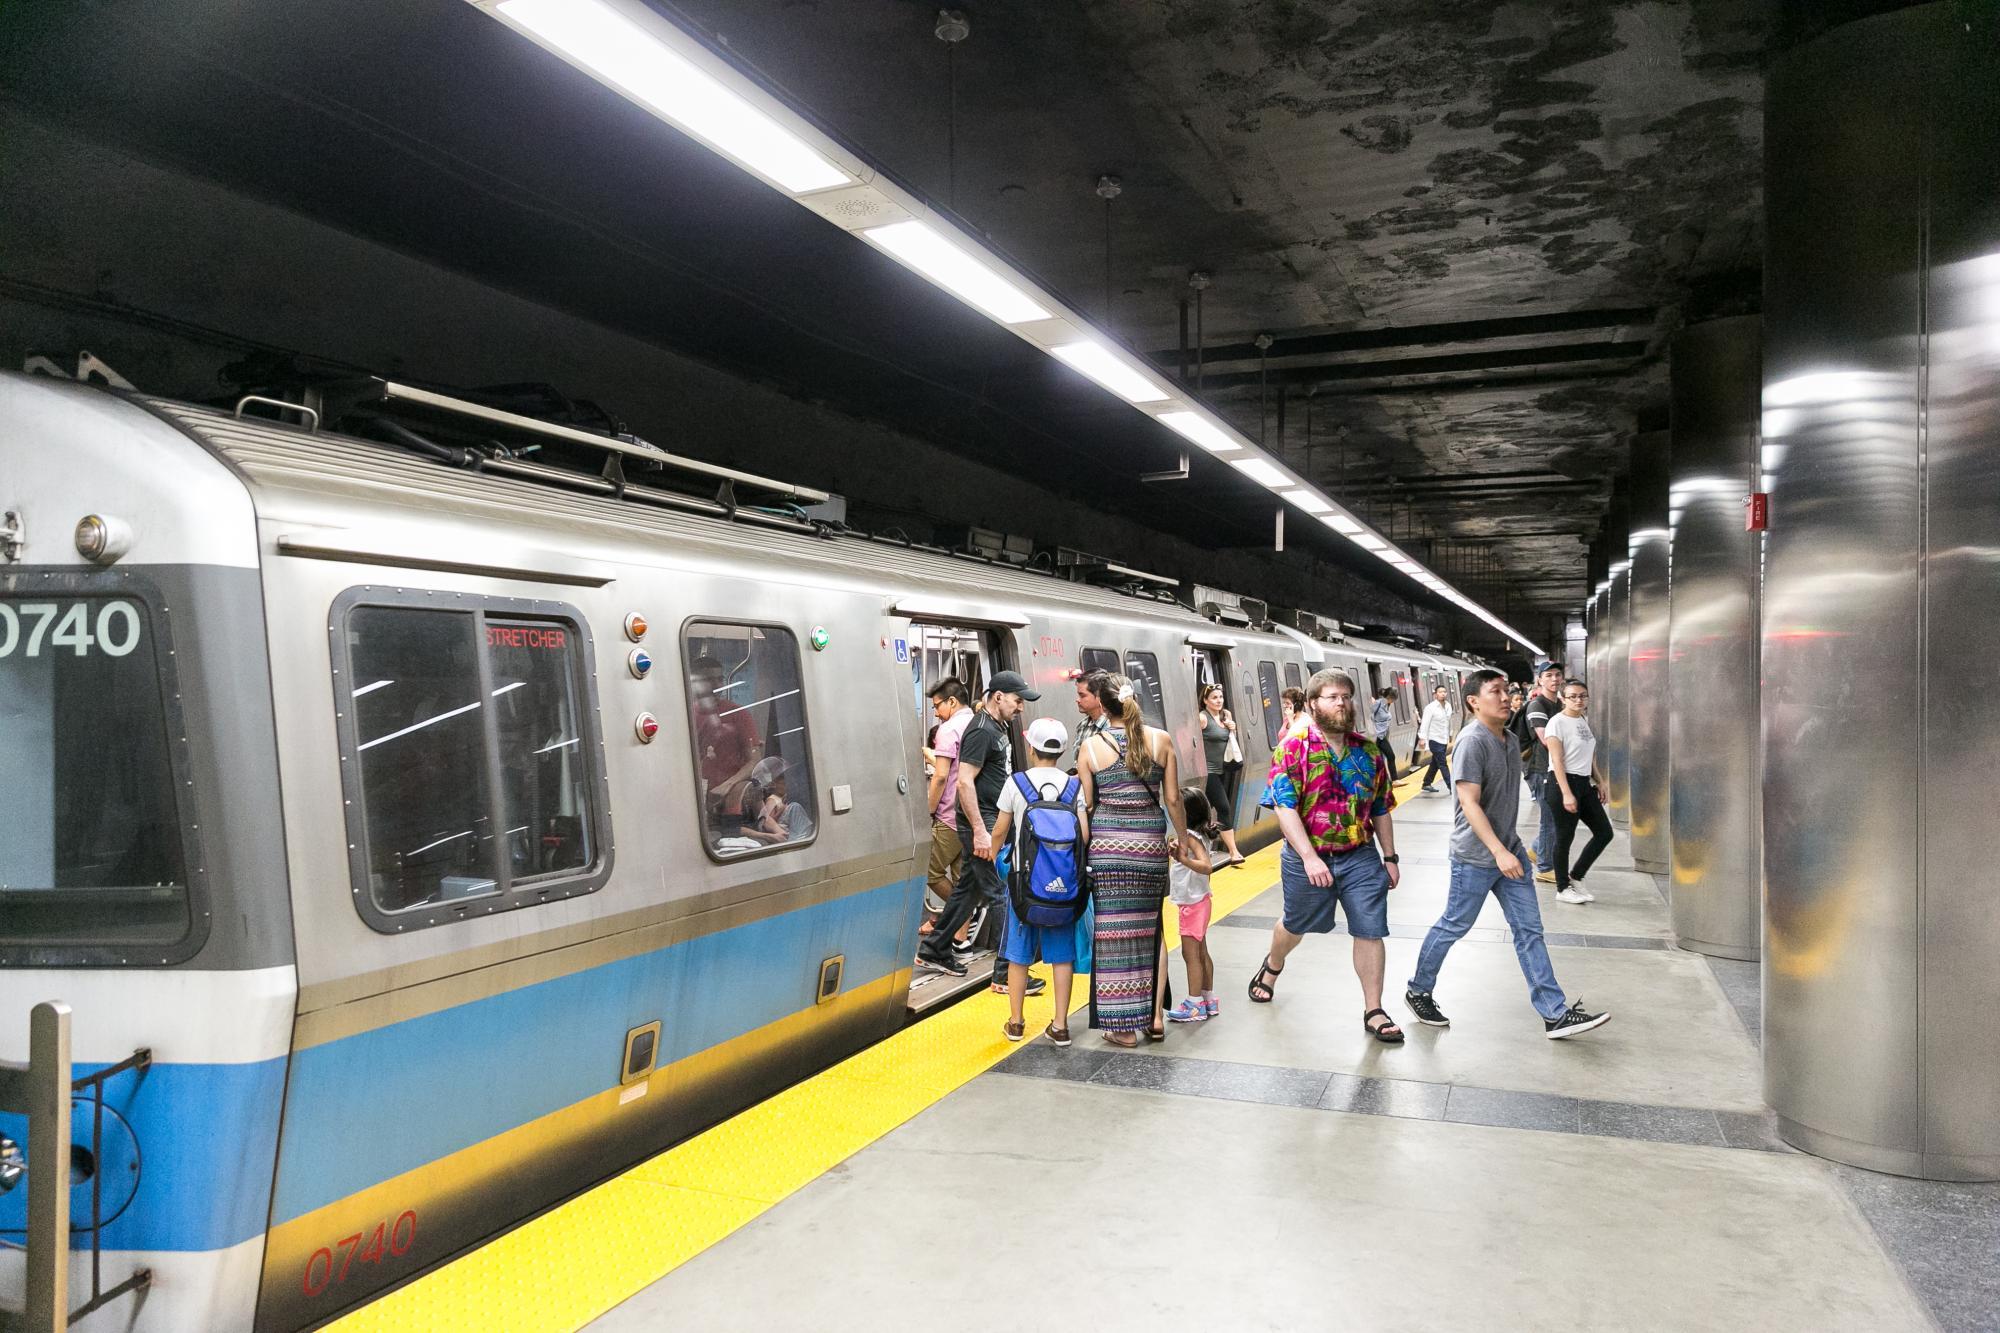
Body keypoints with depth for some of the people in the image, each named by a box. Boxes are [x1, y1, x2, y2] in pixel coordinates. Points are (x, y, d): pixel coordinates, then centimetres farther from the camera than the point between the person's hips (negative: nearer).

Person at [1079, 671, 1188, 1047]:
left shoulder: (1091, 747, -4)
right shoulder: (1161, 741, -1)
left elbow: (1087, 806, 0)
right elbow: (1173, 800, 2)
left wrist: (1086, 849, 11)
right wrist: (1184, 837, 15)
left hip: (1107, 847, -2)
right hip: (1150, 845, 2)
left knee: (1114, 931, 5)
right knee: (1151, 929, 18)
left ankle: (1124, 1027, 10)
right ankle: (1155, 1016, 19)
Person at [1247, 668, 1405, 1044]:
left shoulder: (1367, 751, 3)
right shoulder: (1294, 747, -12)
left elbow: (1381, 809, 10)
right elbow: (1284, 807, -18)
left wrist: (1390, 857, 8)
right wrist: (1310, 857, -24)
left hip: (1361, 858, 3)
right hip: (1307, 858, -2)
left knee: (1370, 932, 0)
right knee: (1296, 925, 19)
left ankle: (1374, 1011, 13)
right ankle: (1272, 967, 49)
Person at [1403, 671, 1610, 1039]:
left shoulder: (1509, 740, 9)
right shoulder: (1472, 742, -19)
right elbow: (1469, 803, -23)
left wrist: (1511, 847, 21)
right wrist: (1499, 852, -27)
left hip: (1509, 850, 8)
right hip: (1475, 856, -8)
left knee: (1529, 929, 6)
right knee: (1453, 927, 6)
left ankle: (1555, 1014, 8)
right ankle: (1418, 992, 25)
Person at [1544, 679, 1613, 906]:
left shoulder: (1584, 720, 13)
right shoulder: (1557, 722, -11)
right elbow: (1557, 761, -16)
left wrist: (1598, 784, 16)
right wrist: (1566, 794, -22)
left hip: (1584, 783, 8)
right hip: (1563, 783, -8)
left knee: (1604, 832, 7)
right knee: (1565, 838, 0)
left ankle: (1575, 877, 20)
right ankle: (1563, 888, 14)